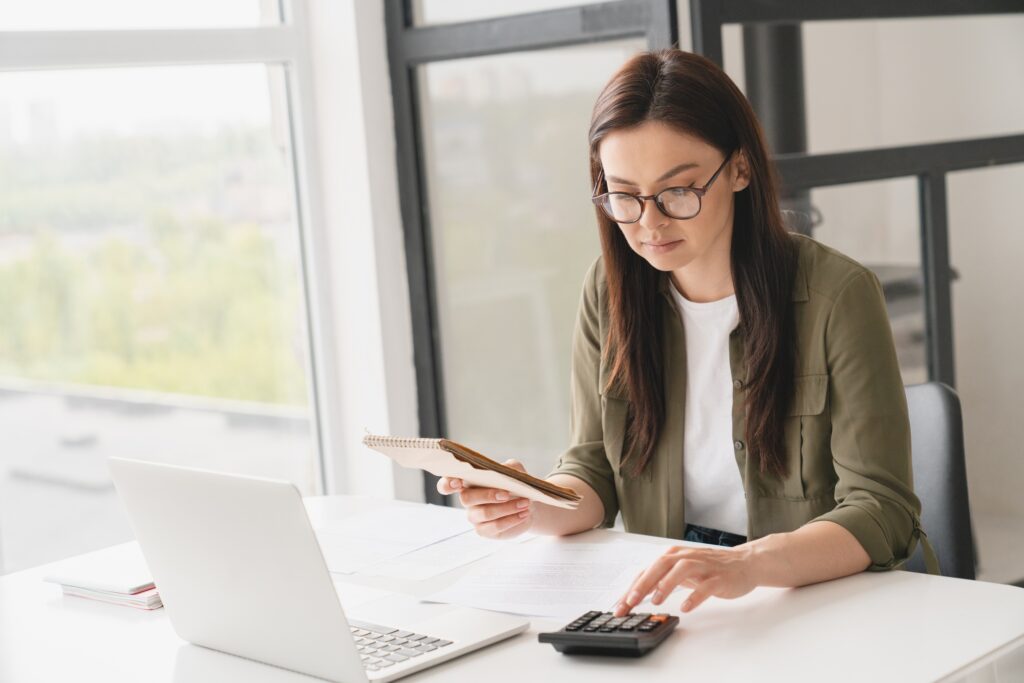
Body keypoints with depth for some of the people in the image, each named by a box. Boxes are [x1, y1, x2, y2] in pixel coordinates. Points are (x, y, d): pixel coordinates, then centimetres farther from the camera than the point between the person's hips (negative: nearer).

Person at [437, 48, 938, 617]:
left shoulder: (837, 295, -12)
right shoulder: (610, 292, 2)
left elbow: (881, 512, -16)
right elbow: (594, 470, 6)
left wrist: (750, 563, -34)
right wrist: (532, 509, -17)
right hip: (666, 602, 4)